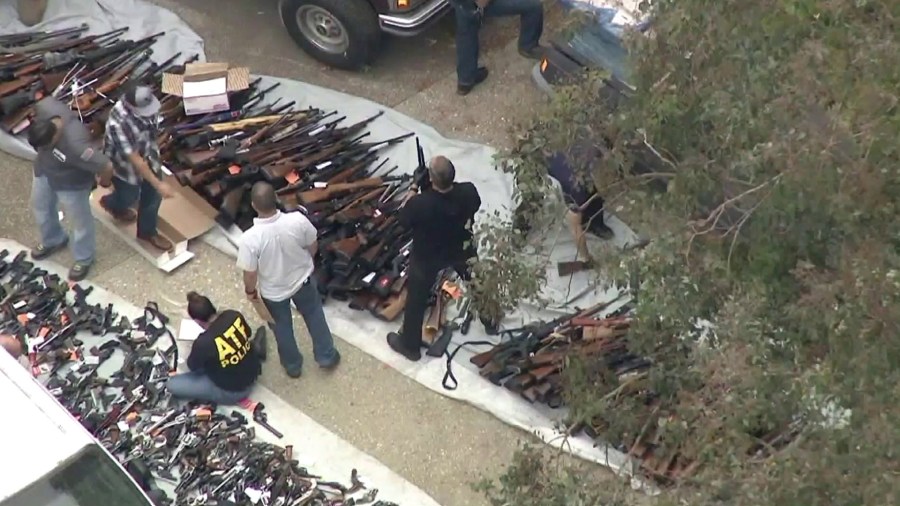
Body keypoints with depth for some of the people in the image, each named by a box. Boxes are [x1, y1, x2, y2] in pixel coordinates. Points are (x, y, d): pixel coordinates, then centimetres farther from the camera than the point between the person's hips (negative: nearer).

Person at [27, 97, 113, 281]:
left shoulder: (75, 144, -47)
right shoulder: (45, 108, -31)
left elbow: (107, 167, -38)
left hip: (70, 182, -7)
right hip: (44, 168, 7)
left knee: (79, 219, 19)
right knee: (40, 207, 29)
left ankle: (84, 258, 46)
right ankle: (53, 241, 59)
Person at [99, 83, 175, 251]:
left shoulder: (145, 102, -21)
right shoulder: (118, 123, -41)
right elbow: (134, 159, -34)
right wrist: (158, 184, -31)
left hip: (149, 156, 5)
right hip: (127, 165, -5)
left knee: (153, 196, 19)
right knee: (129, 198, 23)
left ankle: (147, 231, 45)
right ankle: (110, 202, 60)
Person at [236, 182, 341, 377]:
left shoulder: (249, 238, -36)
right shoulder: (298, 220, -29)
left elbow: (250, 274, -22)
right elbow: (313, 247, -10)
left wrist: (250, 290, 1)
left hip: (273, 291, -1)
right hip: (303, 279, 2)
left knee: (282, 326, 27)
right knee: (315, 316, 29)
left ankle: (293, 365, 50)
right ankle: (327, 356, 48)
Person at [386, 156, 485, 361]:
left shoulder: (420, 203, -38)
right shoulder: (468, 191, -29)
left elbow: (403, 219, -16)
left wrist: (413, 189, -8)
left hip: (427, 257, -3)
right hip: (462, 250, 3)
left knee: (416, 300, 19)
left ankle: (410, 345, 36)